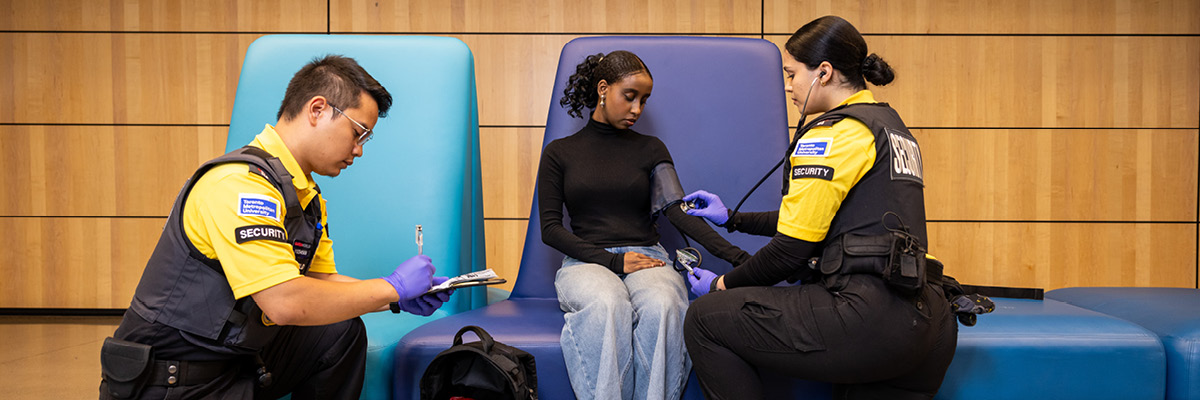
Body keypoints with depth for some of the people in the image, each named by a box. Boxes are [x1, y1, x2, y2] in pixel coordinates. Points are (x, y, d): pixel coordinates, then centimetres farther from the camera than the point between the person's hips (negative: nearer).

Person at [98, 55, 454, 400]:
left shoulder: (305, 195, 9)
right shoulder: (240, 183, -22)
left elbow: (321, 282, 14)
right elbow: (286, 302, -29)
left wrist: (399, 300, -1)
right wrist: (392, 287, -19)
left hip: (237, 356, 9)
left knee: (342, 332, 1)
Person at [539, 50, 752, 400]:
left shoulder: (650, 149, 14)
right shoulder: (559, 153, 10)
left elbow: (677, 210, 0)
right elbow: (550, 228, 3)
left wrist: (734, 255, -17)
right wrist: (614, 260, -10)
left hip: (646, 257, 1)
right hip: (587, 262, -1)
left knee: (660, 305, -34)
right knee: (608, 305, -37)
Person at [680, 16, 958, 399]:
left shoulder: (835, 132, -8)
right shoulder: (893, 127, 21)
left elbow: (792, 247, -10)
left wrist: (723, 285, 6)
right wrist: (733, 219, 34)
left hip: (868, 311, -10)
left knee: (705, 318, -2)